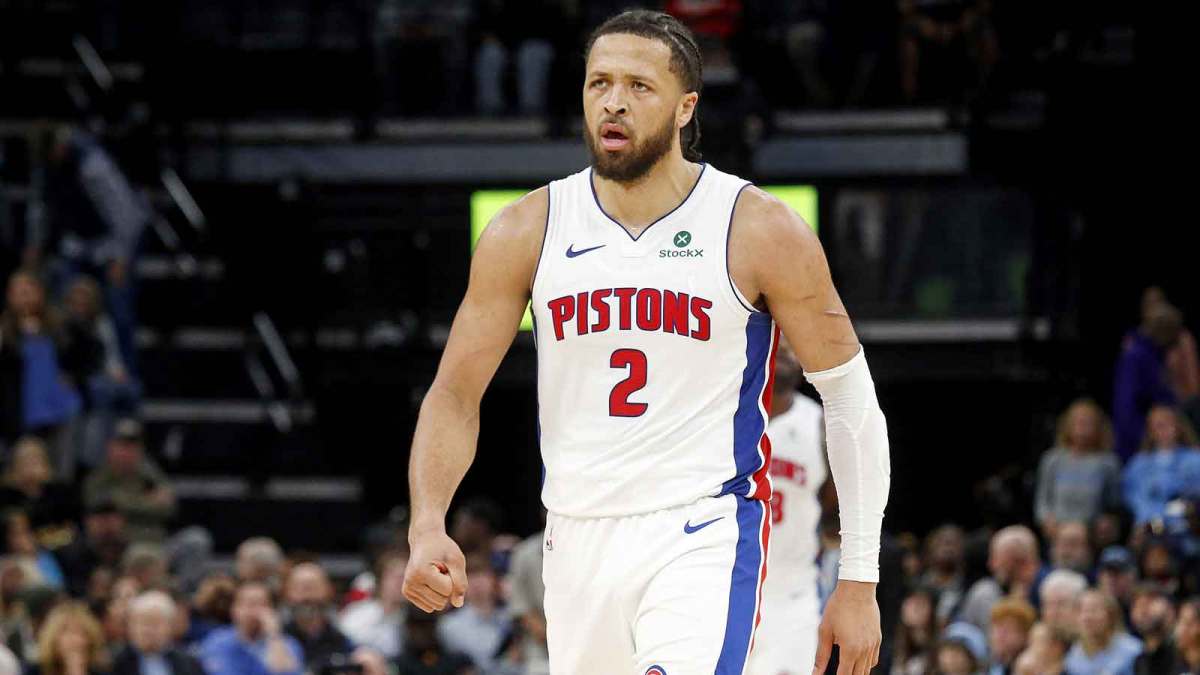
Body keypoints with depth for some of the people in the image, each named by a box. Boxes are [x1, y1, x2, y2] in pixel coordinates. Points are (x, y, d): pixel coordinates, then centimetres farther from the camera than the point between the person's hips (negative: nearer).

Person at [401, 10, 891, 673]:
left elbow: (851, 398, 0)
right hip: (578, 538, 4)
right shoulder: (525, 232, 2)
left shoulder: (761, 232, -5)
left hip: (705, 536, -4)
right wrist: (427, 528, -13)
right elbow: (455, 395, 5)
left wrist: (859, 581, -2)